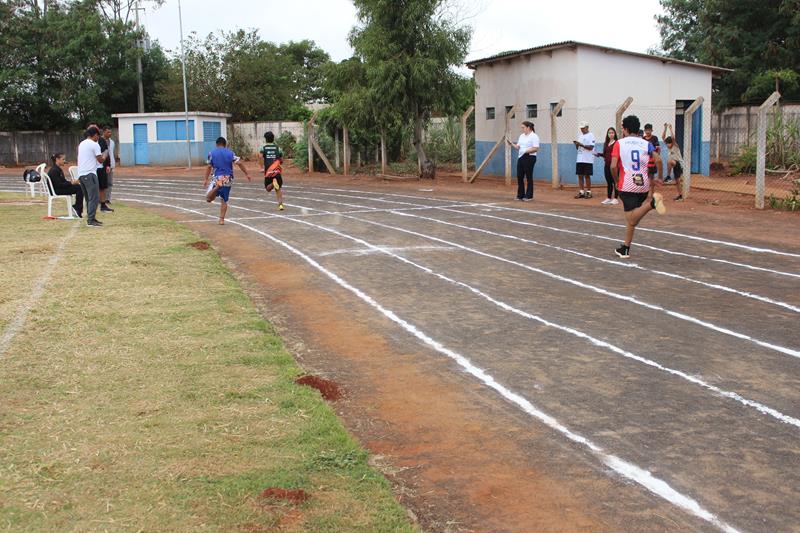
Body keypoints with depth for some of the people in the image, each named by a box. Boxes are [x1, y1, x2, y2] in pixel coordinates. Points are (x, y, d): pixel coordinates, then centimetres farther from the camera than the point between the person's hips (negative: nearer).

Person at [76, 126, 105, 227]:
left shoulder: (81, 144, 16)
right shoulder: (94, 145, -8)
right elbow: (100, 160, -8)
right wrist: (104, 157, 14)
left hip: (81, 174, 9)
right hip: (89, 174, -9)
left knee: (89, 198, 16)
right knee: (94, 198, -8)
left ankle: (91, 218, 18)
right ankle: (91, 220, -12)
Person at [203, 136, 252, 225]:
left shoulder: (212, 153, 5)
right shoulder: (230, 153, 5)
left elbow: (209, 167, 1)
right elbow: (239, 163, -5)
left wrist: (205, 179, 7)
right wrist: (247, 174, 0)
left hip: (217, 178, -2)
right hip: (228, 179, 2)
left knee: (208, 199, -2)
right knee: (224, 200, 15)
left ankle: (217, 186, -29)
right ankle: (222, 219, 7)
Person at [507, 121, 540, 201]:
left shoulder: (534, 136, -9)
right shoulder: (521, 136, 15)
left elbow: (536, 149, -17)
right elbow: (518, 147, 14)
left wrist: (526, 151, -24)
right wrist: (511, 143, -2)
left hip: (529, 158, -8)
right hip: (520, 158, 8)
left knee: (528, 177, -2)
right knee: (519, 176, 7)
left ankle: (529, 196, 5)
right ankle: (520, 195, 15)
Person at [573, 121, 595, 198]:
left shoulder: (590, 136, -6)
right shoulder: (580, 136, 16)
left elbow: (591, 147, -16)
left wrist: (581, 144, -21)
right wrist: (576, 144, -2)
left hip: (588, 160, -7)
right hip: (580, 159, 7)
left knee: (587, 176, -3)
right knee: (580, 175, 5)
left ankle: (589, 192, 5)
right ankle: (581, 192, 10)